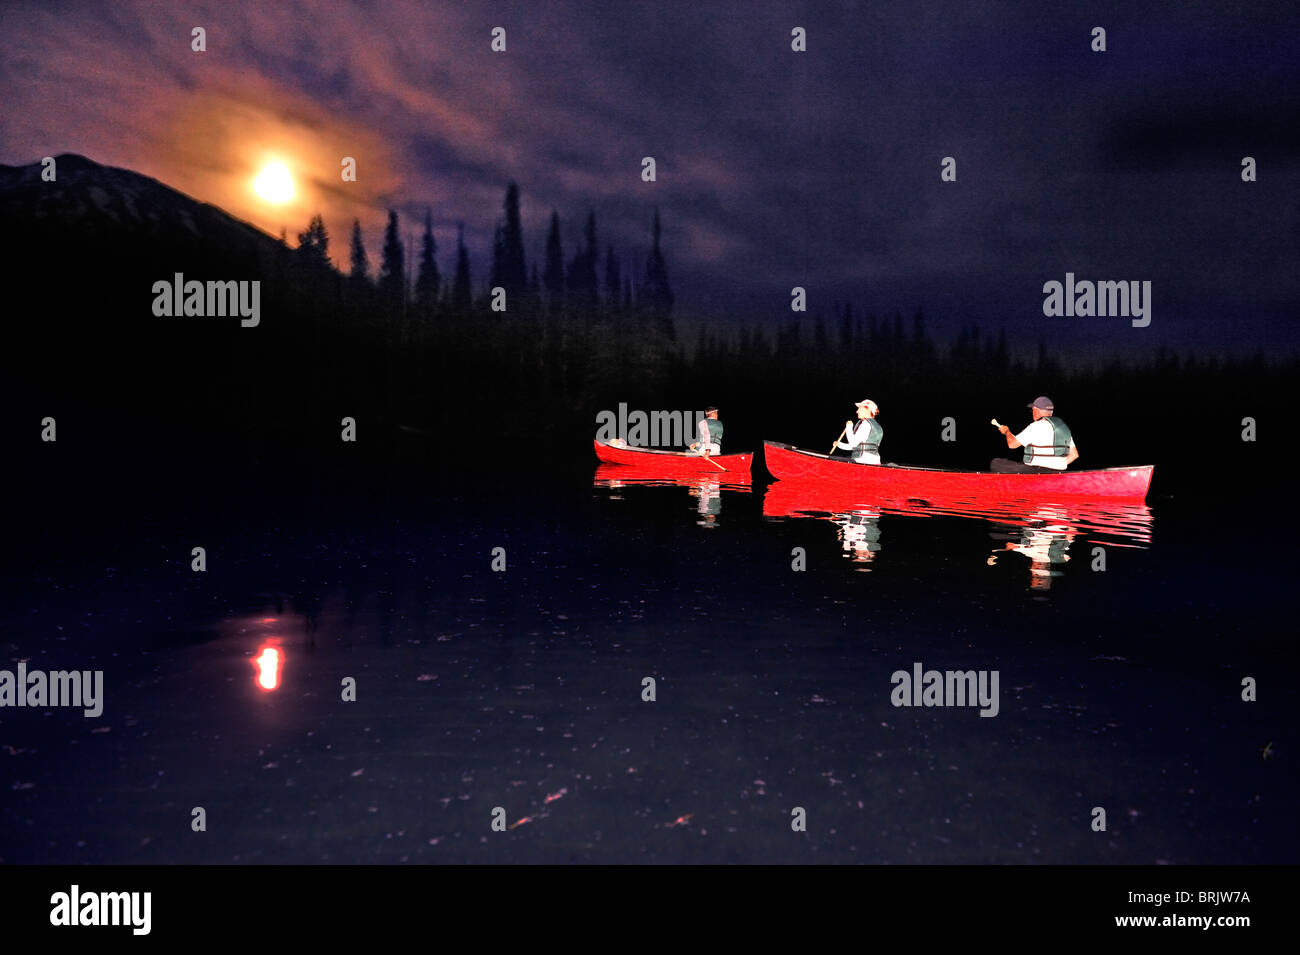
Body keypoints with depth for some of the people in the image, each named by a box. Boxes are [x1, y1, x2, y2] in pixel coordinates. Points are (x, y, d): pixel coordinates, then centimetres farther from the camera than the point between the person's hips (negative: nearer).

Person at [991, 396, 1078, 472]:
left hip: (1038, 471, -9)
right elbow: (1074, 454, 16)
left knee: (995, 463, -3)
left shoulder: (1037, 426, -10)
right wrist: (1057, 467, 18)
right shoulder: (1063, 426, 15)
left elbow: (1012, 444, -8)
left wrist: (1007, 431, 13)